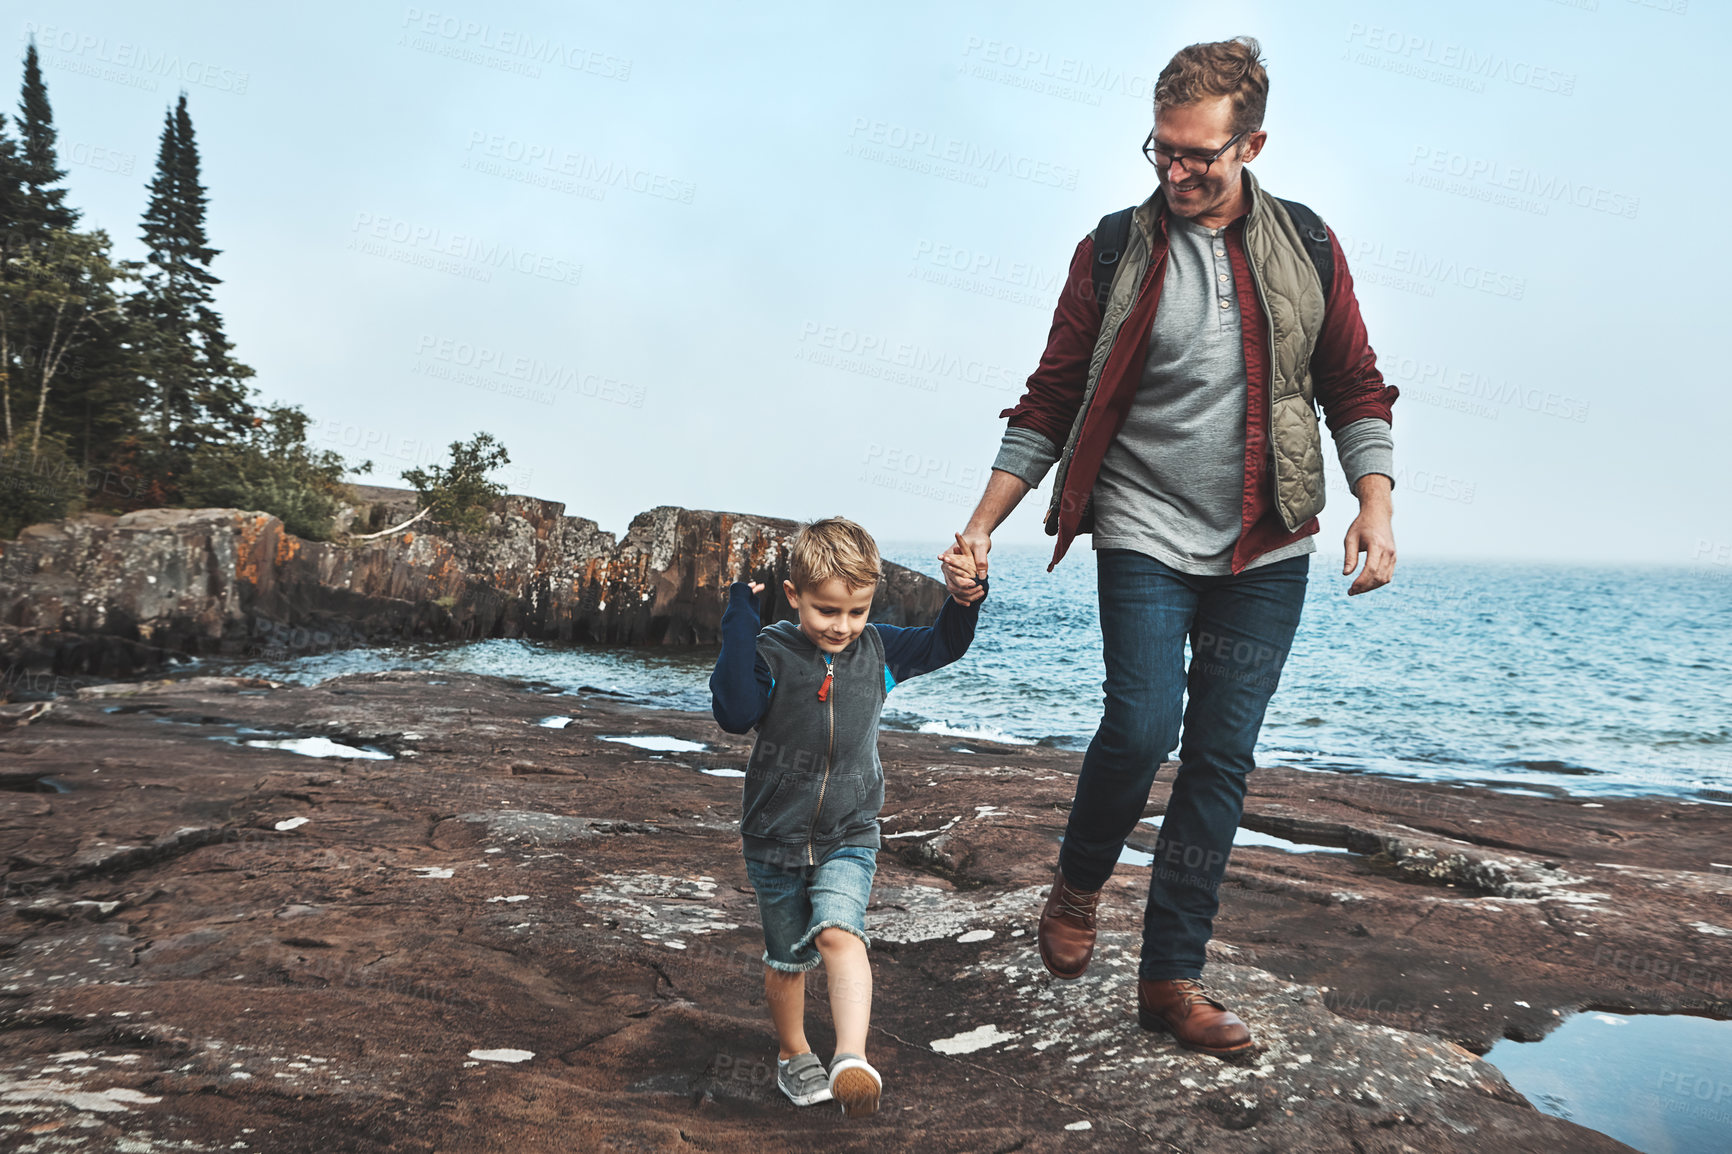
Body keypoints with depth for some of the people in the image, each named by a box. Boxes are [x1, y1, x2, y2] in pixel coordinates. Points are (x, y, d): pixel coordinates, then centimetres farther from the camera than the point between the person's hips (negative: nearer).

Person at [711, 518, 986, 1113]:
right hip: (774, 839, -1)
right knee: (786, 959, 14)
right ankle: (794, 1054, 36)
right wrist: (739, 625, -32)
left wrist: (963, 600, -9)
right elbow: (734, 712, -29)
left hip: (848, 836, 1)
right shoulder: (771, 652, -14)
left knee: (839, 933, -23)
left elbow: (941, 646, 10)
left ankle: (852, 1061, -29)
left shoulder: (876, 650, -1)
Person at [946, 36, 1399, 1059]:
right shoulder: (1114, 252, 1)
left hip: (1265, 551, 2)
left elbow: (1353, 385, 10)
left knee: (1222, 761, 3)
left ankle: (1173, 977, 15)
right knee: (1142, 725, -16)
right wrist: (983, 524, -3)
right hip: (1145, 533, -2)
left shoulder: (1307, 245, 6)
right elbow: (1052, 401, 3)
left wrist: (1377, 504, -4)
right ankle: (1080, 881, 15)